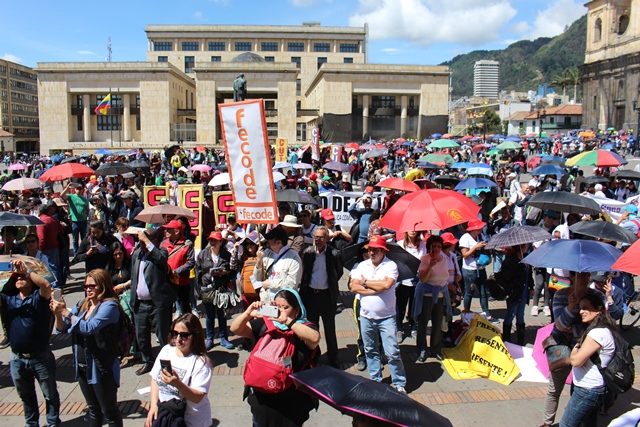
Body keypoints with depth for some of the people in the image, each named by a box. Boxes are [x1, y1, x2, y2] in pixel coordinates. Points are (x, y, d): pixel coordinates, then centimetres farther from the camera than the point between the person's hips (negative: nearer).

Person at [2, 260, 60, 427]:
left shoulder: (38, 297, -7)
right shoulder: (8, 299, 5)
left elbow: (46, 285, -29)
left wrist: (26, 270, -28)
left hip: (41, 357, -4)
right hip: (17, 359, 4)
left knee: (50, 395, 11)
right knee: (26, 396, 22)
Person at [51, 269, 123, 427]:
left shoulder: (109, 306, -15)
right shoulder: (82, 305, 6)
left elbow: (89, 327, -26)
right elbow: (62, 328, 8)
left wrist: (65, 312, -22)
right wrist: (58, 314, -12)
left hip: (101, 368, -7)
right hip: (83, 366, 7)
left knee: (109, 411, 6)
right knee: (92, 409, 22)